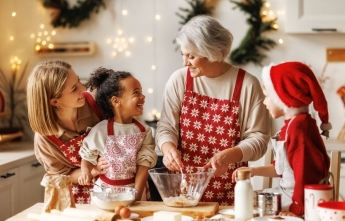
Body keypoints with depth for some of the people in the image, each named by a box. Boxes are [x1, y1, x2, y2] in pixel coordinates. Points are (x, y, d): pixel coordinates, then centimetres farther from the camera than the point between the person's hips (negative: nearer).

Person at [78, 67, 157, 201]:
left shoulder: (144, 131, -6)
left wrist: (136, 197, -15)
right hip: (106, 192, -1)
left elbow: (144, 166, -8)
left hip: (134, 190, 1)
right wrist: (86, 172, -18)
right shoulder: (99, 131, -10)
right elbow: (87, 158, 3)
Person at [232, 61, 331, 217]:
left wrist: (298, 209, -20)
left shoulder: (299, 125, -22)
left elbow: (306, 170, -24)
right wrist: (254, 171, 17)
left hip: (300, 198, -10)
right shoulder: (292, 124, 12)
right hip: (286, 192, 10)